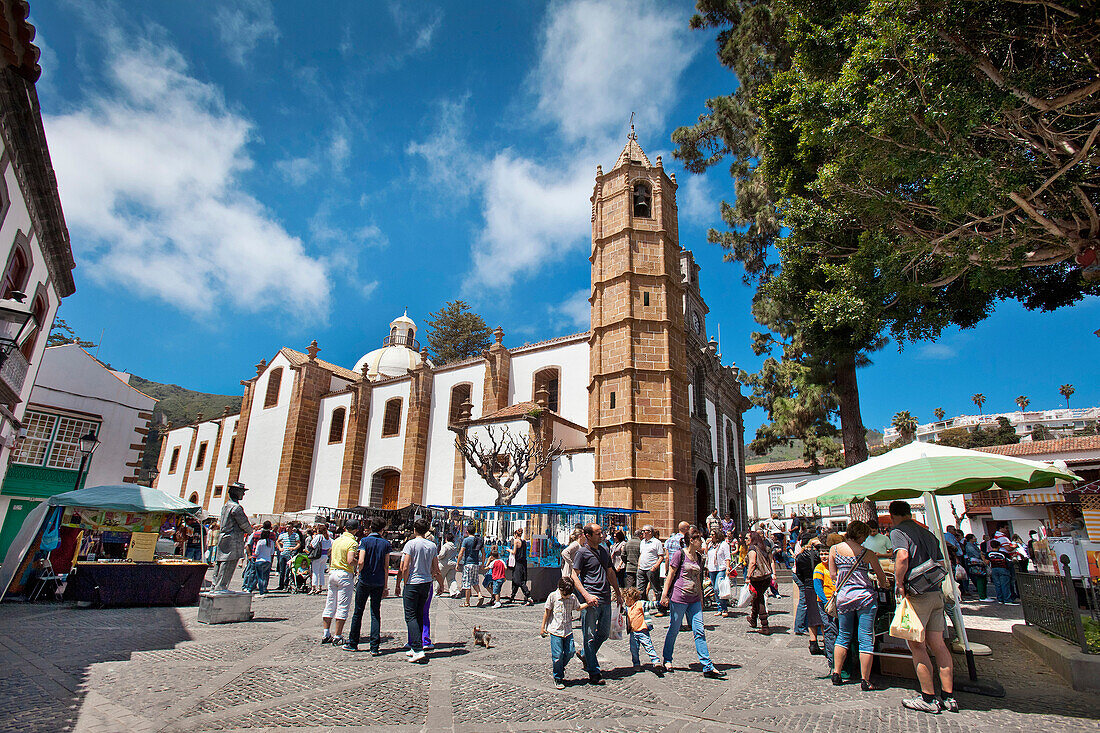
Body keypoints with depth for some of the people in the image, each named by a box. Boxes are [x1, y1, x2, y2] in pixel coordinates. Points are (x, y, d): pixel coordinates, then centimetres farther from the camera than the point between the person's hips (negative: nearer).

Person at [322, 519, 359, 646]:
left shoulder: (336, 540, 10)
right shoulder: (353, 542, -13)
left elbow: (331, 558, 16)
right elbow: (350, 561, -22)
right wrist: (358, 565, -4)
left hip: (332, 572, 7)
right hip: (345, 574, -7)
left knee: (330, 605, 14)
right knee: (342, 607, 0)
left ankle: (326, 634, 19)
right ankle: (338, 637, 3)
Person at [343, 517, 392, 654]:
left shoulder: (364, 541, -6)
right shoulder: (386, 543, 0)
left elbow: (360, 562, -17)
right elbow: (386, 567, 1)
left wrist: (359, 571, 4)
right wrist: (385, 586, 8)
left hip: (364, 581, -1)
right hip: (379, 583, 1)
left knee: (358, 612, 12)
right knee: (376, 614, 7)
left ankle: (353, 643, 22)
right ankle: (375, 647, 4)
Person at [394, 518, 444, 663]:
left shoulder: (410, 544, -9)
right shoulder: (432, 545, 5)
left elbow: (405, 568, -13)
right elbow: (436, 570, 8)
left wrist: (399, 585, -1)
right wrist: (441, 585, 20)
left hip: (412, 582, -5)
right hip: (427, 583, 5)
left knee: (411, 617, -2)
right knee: (420, 616, 15)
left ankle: (418, 650, -10)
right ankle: (415, 648, 22)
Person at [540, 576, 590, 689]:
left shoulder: (573, 597, 0)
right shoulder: (553, 596, -9)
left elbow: (578, 607, 16)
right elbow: (547, 612, -2)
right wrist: (543, 628, 1)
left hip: (568, 630, 4)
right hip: (555, 630, -4)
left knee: (570, 651, 2)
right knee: (558, 655, -2)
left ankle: (559, 666, 31)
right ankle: (558, 678, 15)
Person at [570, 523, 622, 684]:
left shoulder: (605, 550, 13)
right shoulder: (582, 552, -7)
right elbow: (574, 576, -10)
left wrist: (618, 593, 22)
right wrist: (586, 595, -20)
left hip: (606, 599, 7)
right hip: (591, 600, -7)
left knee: (604, 633, 14)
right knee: (590, 636, 0)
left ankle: (586, 657, 35)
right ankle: (594, 673, 10)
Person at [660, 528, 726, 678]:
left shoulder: (700, 558, 11)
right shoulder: (680, 554, -9)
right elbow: (670, 575, -8)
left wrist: (701, 598, 21)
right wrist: (664, 594, -10)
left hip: (694, 600, 6)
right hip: (678, 598, -6)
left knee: (699, 631, 3)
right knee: (673, 630, 6)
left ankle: (708, 667, 6)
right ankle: (667, 660, 24)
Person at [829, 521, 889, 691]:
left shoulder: (834, 549, 1)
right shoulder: (867, 553, -7)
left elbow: (832, 574, 4)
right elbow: (881, 576, 6)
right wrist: (882, 584, 27)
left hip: (843, 596, 3)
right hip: (864, 596, -3)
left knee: (843, 635, 16)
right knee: (866, 639, 4)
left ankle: (836, 674, 19)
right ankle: (865, 681, 9)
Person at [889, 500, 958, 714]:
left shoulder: (898, 532, -8)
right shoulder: (928, 534, 16)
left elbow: (902, 556, -25)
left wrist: (899, 584, -16)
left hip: (915, 594, -7)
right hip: (936, 593, 8)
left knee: (917, 646, 1)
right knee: (937, 644, 12)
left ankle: (929, 699, 6)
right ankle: (949, 697, 16)